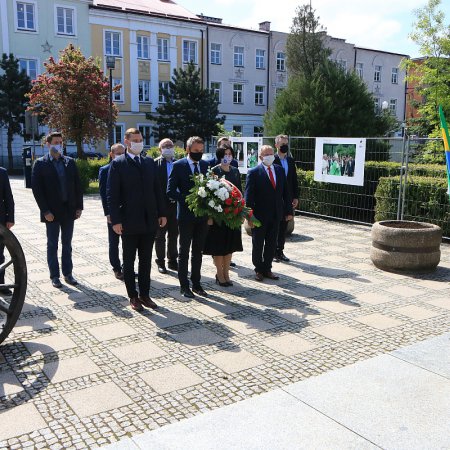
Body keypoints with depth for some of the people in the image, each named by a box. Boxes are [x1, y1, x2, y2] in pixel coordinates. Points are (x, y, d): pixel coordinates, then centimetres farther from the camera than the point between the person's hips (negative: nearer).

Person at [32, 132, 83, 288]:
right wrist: (45, 211, -13)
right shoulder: (40, 164, -3)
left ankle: (68, 274, 20)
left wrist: (79, 207, 0)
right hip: (52, 212, -3)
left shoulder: (70, 162, 7)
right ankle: (54, 276, 14)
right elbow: (36, 188, -7)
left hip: (69, 210, 3)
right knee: (52, 245, 6)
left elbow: (77, 185, 7)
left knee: (67, 244, 11)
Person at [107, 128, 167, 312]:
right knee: (129, 261, 8)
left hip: (150, 220, 4)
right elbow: (112, 193, -8)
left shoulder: (150, 162, 10)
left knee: (146, 261, 12)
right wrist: (116, 220, -14)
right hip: (129, 221, -4)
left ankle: (145, 294, 22)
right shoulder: (118, 163, -4)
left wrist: (162, 213, 7)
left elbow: (157, 189, 12)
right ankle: (133, 296, 19)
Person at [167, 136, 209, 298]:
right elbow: (170, 191, -10)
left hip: (202, 215, 4)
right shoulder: (178, 165, -7)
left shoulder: (206, 165, 7)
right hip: (186, 215, -4)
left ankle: (196, 283, 23)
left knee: (198, 251, 12)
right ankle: (184, 285, 15)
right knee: (184, 252, 5)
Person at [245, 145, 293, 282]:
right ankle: (258, 270, 24)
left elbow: (285, 192, 10)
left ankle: (267, 269, 25)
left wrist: (288, 211, 5)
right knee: (258, 245, 9)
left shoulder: (280, 170, 7)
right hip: (259, 215, -4)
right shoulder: (254, 173, -8)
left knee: (271, 244, 12)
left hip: (276, 214, 4)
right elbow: (249, 196, -11)